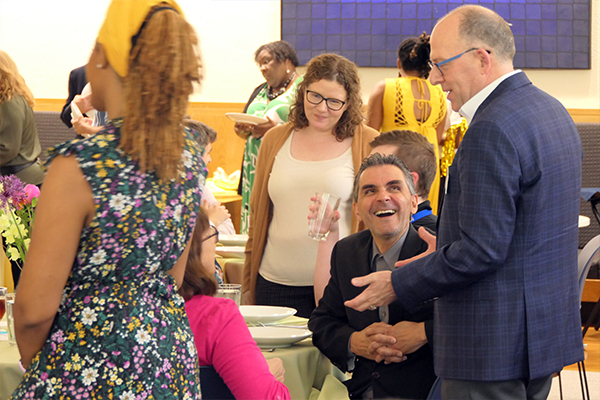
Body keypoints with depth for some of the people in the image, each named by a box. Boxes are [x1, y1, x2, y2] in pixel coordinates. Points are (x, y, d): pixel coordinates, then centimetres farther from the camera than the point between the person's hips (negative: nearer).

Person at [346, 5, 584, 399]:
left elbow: (482, 251, -23)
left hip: (494, 344, -10)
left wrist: (398, 285, -12)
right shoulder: (551, 109, 11)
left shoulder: (493, 129, -21)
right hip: (546, 327, 10)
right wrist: (446, 252, 20)